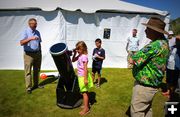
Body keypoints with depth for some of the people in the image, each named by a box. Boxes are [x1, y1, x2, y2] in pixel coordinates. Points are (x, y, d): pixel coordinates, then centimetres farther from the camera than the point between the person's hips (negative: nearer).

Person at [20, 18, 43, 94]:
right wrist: (30, 38, -33)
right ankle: (28, 87, 5)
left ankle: (36, 84, 25)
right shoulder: (25, 32, -8)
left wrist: (40, 53, 15)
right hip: (29, 54, -6)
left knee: (37, 70, 12)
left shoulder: (37, 32, 10)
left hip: (37, 53, 6)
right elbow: (21, 43, -21)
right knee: (28, 71, -2)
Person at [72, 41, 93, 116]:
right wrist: (74, 53, 4)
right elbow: (73, 60, 18)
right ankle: (86, 105, 33)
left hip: (83, 76, -9)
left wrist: (85, 79, -24)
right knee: (85, 92, 19)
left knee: (84, 92, -1)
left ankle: (86, 108, 10)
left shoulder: (84, 57, -20)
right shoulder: (79, 56, 6)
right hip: (80, 76, 9)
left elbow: (85, 68, -23)